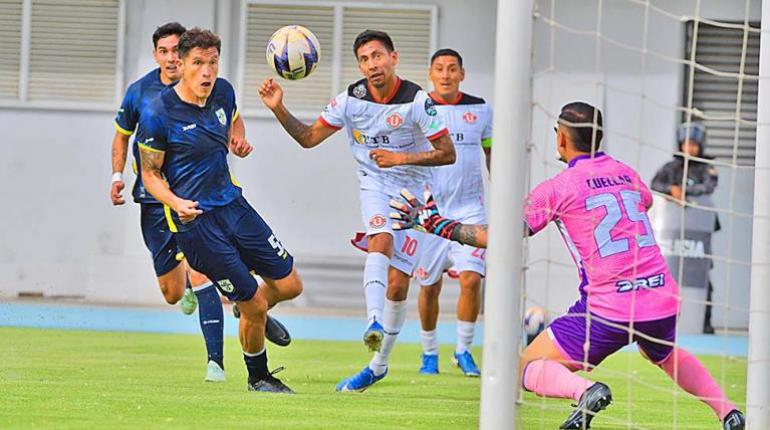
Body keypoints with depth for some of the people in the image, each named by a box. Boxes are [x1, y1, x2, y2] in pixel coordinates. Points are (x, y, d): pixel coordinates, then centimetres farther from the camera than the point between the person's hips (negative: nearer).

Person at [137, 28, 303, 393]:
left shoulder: (223, 93, 2)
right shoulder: (157, 115, -16)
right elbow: (150, 174, -9)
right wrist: (177, 204, -24)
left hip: (233, 204, 6)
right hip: (195, 220, -6)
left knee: (289, 286, 4)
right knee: (255, 306, -4)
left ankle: (248, 310, 36)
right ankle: (258, 378, 20)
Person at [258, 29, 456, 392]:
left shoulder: (417, 101, -16)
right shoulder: (350, 100, -5)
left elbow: (447, 153, -12)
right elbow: (308, 138, 2)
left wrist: (401, 158, -23)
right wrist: (278, 109, -13)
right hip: (375, 186, 2)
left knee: (398, 285, -4)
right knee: (381, 240, -32)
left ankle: (379, 364, 10)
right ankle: (374, 324, -48)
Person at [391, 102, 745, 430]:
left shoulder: (558, 188, -5)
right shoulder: (628, 175, 11)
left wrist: (433, 222, 1)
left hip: (609, 309, -5)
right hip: (664, 302, 5)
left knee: (529, 369, 6)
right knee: (666, 355, 37)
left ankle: (586, 391, -23)